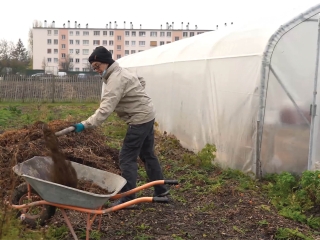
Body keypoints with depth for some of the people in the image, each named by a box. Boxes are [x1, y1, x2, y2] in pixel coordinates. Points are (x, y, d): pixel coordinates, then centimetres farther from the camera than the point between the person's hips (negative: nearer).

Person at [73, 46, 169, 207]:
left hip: (139, 119, -11)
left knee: (127, 158, -6)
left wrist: (85, 124, -34)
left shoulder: (115, 79, -21)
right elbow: (141, 82, 25)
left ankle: (128, 198, -1)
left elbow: (105, 109, -31)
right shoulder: (120, 72, 11)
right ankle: (161, 190, 27)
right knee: (147, 154, 18)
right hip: (147, 115, 11)